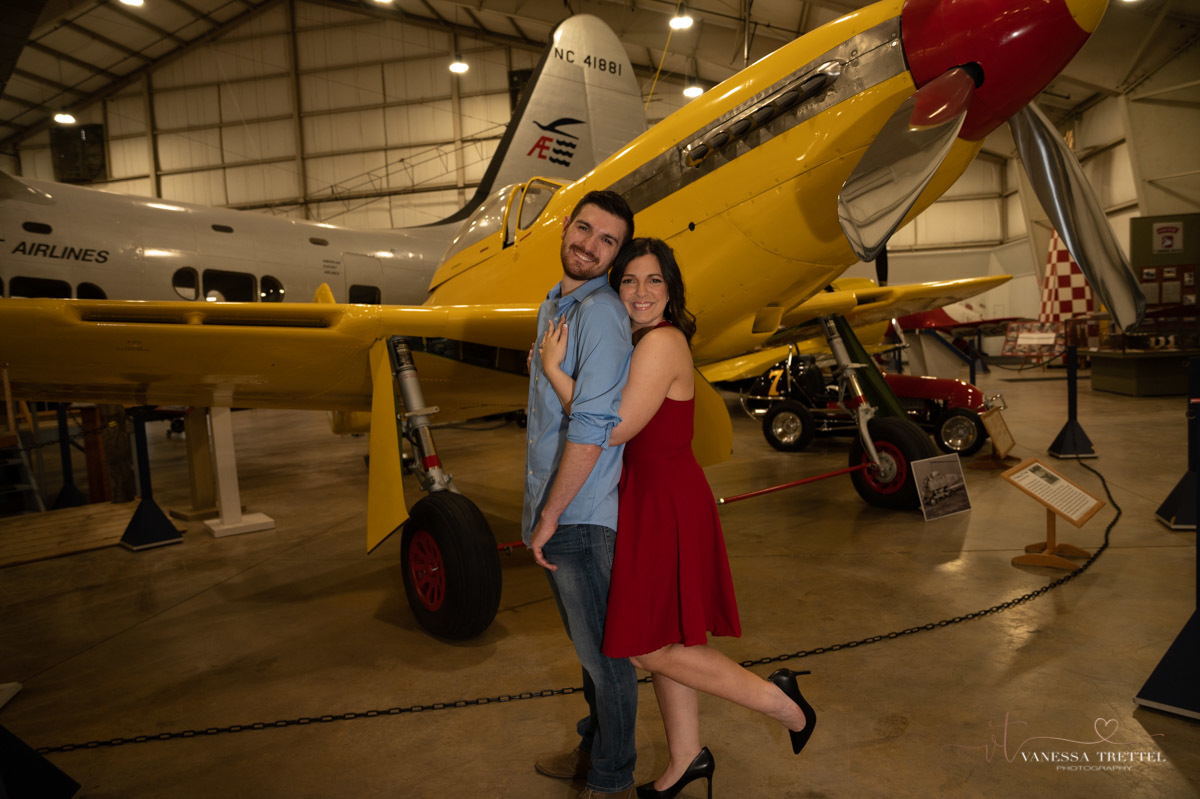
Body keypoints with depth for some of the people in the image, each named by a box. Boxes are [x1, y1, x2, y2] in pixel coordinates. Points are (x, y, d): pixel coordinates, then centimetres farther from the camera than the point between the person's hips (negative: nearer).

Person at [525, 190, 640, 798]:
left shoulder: (601, 313, -16)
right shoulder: (554, 304, 13)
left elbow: (592, 426, -23)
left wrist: (549, 517, -17)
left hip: (580, 514, -9)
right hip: (553, 508, 9)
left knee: (603, 653, 7)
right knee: (586, 645, 23)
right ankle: (595, 749, 42)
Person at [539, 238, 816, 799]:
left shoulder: (661, 343, -19)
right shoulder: (644, 341, 12)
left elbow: (613, 430, -22)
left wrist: (553, 369, -17)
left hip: (666, 503, -10)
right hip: (650, 496, 10)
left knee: (650, 646, 1)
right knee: (662, 640, 18)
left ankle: (775, 698, 16)